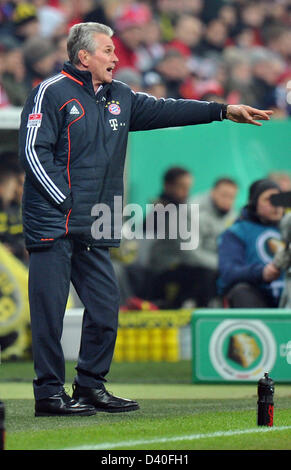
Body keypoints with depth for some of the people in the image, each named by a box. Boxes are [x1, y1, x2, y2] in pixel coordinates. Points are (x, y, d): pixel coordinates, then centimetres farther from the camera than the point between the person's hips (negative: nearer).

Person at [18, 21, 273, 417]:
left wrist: (223, 111, 13)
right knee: (50, 309, -5)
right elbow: (33, 151, -11)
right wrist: (66, 202, -15)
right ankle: (49, 392, 0)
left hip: (94, 230, 8)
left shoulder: (119, 99, 17)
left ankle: (91, 386, 17)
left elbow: (164, 111, 18)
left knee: (105, 306, 7)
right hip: (53, 222, -8)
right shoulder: (52, 93, -6)